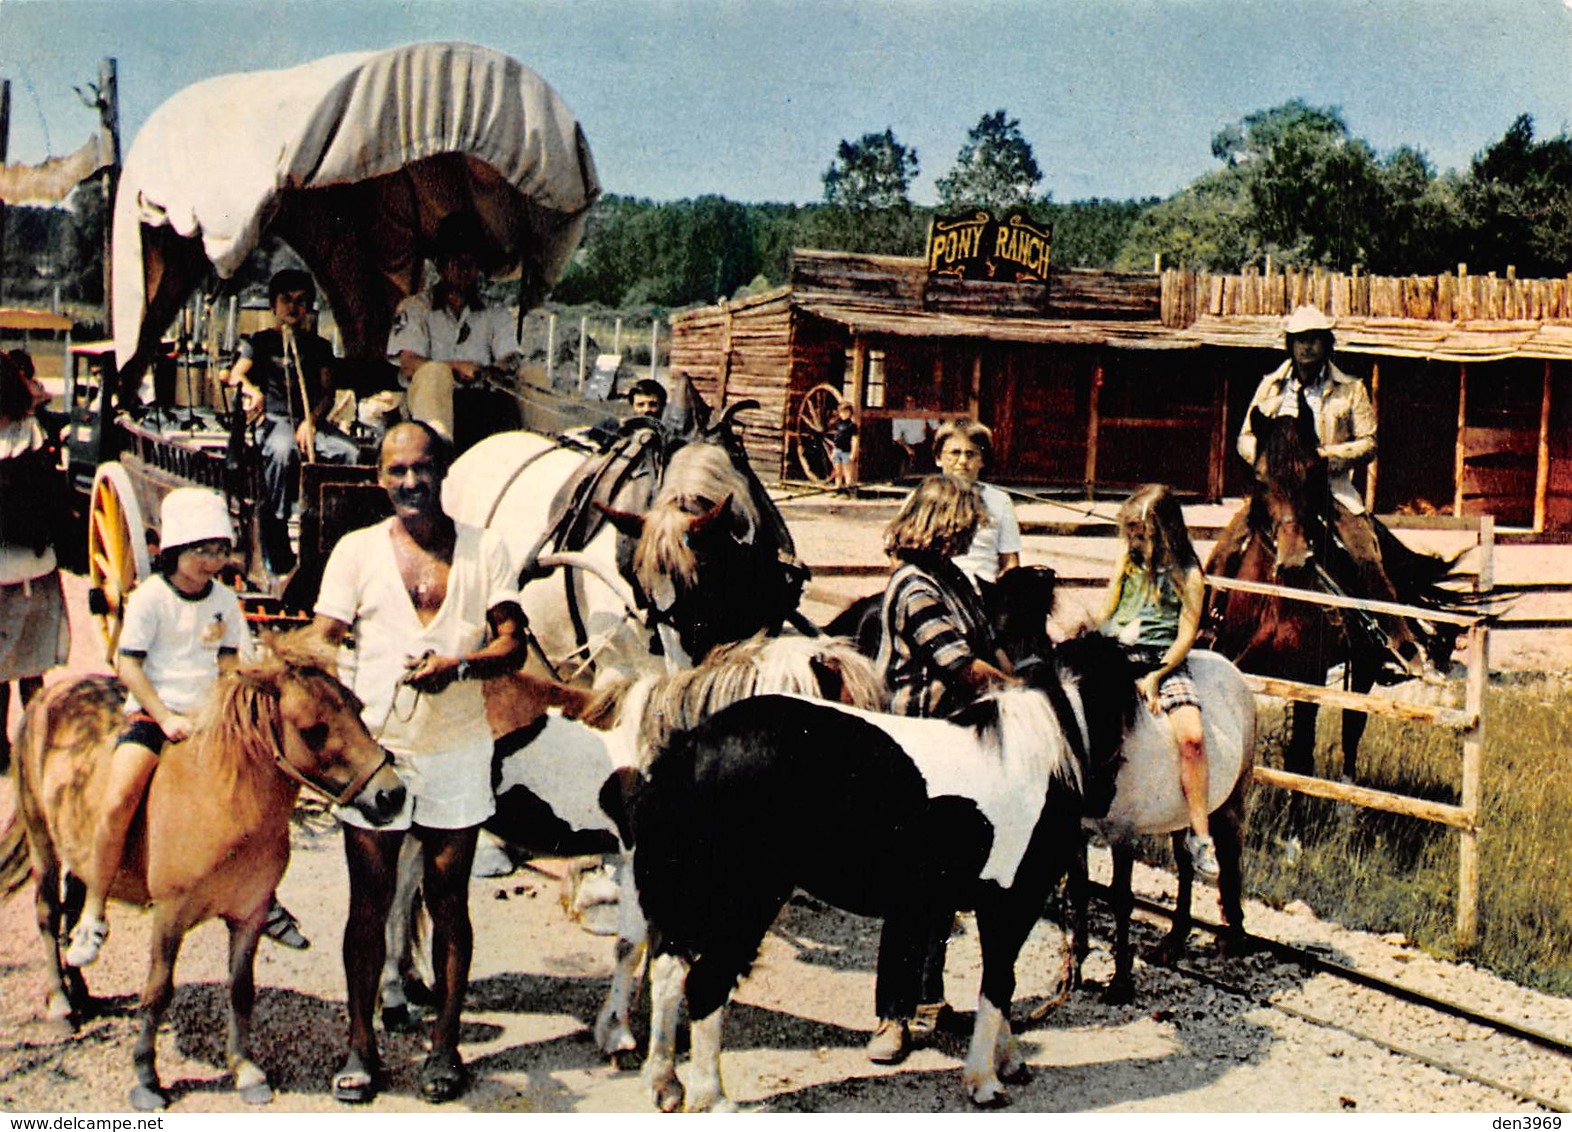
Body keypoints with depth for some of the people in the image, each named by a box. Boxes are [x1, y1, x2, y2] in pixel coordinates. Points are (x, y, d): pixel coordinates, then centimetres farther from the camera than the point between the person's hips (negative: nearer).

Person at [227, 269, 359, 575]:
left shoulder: (319, 346, 20)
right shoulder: (260, 342, 15)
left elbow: (327, 393, 11)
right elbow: (236, 375, -1)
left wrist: (311, 421, -11)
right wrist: (251, 390, -27)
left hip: (312, 421, 3)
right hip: (274, 420, -2)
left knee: (351, 452, -29)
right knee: (282, 450, -39)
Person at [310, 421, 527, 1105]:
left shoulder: (484, 550, 2)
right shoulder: (357, 551, 2)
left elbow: (513, 645, -5)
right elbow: (321, 645, -1)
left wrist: (457, 666, -25)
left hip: (457, 751, 0)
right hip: (373, 748, 0)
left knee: (449, 903, 8)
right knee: (369, 905, 6)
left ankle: (445, 1043, 21)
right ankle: (360, 1043, 20)